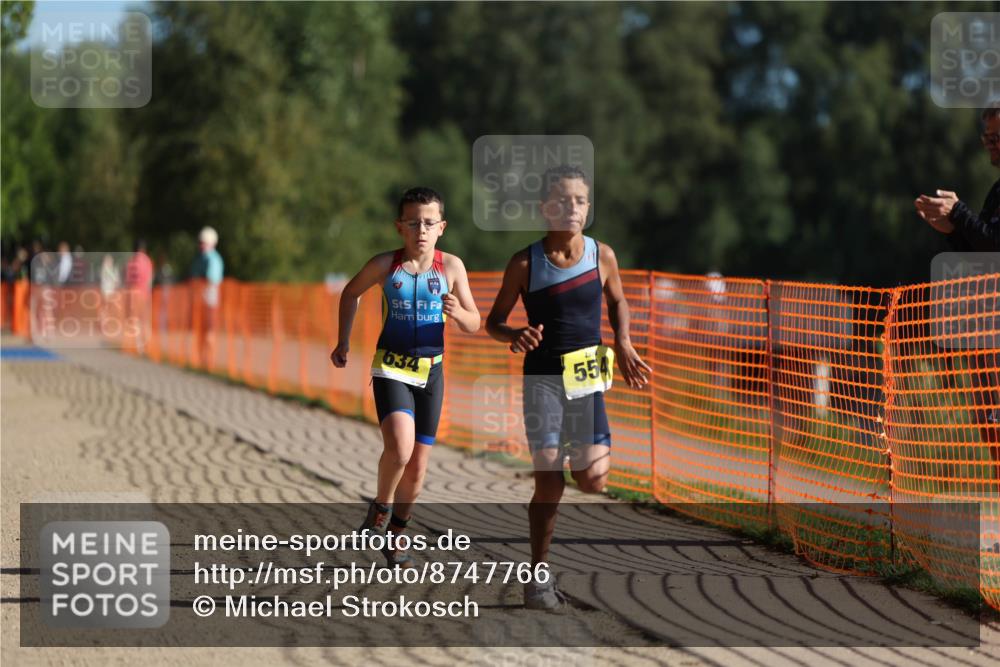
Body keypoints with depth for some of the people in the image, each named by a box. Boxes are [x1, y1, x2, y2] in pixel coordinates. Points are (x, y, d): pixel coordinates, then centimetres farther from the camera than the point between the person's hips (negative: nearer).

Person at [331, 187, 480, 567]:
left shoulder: (451, 267, -3)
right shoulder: (385, 265, -5)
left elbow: (474, 325, 4)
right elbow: (351, 293, 15)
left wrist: (457, 312, -18)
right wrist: (343, 342, 11)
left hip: (431, 372, 2)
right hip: (391, 368, -2)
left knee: (417, 466, 9)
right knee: (399, 447, -26)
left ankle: (395, 537, 29)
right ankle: (380, 507, 2)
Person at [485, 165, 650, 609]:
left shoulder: (602, 256, -1)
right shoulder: (525, 264, -6)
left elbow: (617, 302, 20)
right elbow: (494, 322, 3)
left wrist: (623, 345, 4)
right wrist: (516, 336, -18)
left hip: (588, 376, 2)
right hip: (542, 376, -2)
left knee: (592, 479, -12)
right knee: (548, 481, -8)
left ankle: (596, 452, 26)